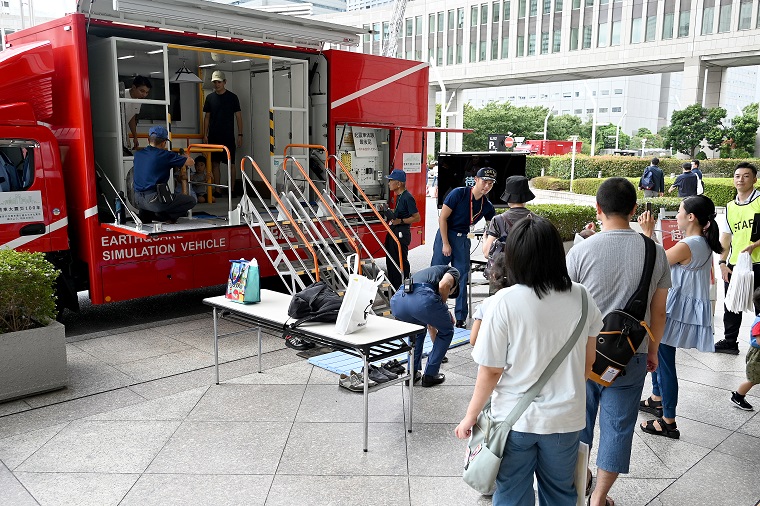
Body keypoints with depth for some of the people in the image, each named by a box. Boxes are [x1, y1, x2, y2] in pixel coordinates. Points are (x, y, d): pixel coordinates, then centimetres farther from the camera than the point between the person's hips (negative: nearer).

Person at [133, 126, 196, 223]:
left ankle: (144, 217, 23)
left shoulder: (138, 154, 9)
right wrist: (185, 157, 25)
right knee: (191, 201, 3)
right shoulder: (165, 155, -9)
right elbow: (191, 162, 1)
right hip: (153, 200, -7)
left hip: (138, 199, 8)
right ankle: (163, 216, -1)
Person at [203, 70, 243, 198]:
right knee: (215, 163, 3)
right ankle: (217, 190, 9)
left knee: (231, 163, -2)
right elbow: (206, 117, 11)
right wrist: (205, 135, 4)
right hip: (214, 136, 3)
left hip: (228, 136, -3)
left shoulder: (232, 97, 1)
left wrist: (240, 135, -5)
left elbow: (238, 117, 1)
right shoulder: (210, 97, 8)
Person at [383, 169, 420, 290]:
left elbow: (416, 217, -17)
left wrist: (400, 221, -24)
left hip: (401, 233, -10)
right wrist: (390, 211, 14)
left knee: (401, 261, -3)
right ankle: (393, 287, 25)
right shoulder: (399, 196, 13)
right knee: (391, 260, 15)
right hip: (394, 231, 10)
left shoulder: (407, 198, -17)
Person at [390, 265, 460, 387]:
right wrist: (444, 309, 18)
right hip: (422, 298, -6)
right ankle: (430, 375, 23)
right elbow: (443, 285, 0)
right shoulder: (453, 272, 28)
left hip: (397, 300, 7)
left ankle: (412, 373, 30)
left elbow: (430, 325, 52)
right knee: (446, 331, 24)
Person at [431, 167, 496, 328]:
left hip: (463, 239, 4)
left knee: (462, 278, 4)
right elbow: (442, 218, -12)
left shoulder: (487, 206, 1)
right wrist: (445, 243, -14)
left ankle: (460, 318, 11)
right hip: (445, 235, -4)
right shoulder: (459, 193, -13)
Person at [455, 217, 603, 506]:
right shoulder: (581, 297, -8)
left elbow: (490, 371, -15)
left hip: (516, 419, -3)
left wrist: (470, 416, -1)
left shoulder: (504, 301, -20)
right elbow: (588, 362, 4)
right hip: (566, 417, 3)